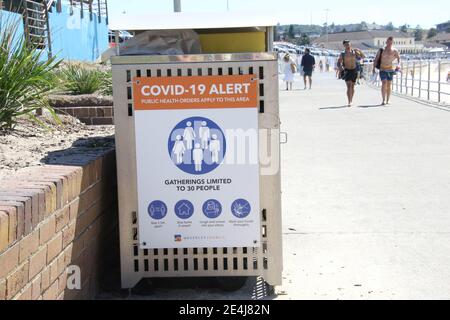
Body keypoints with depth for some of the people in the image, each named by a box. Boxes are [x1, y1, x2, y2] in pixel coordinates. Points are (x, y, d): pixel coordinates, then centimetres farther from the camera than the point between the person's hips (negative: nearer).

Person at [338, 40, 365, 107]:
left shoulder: (354, 52, 1)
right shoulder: (342, 54, -3)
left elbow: (363, 57, 4)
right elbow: (339, 63, -3)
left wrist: (360, 51, -13)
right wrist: (340, 67, -23)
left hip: (354, 70, 3)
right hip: (347, 71, -3)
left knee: (352, 86, 12)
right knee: (349, 86, -17)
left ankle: (351, 101, 30)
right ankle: (349, 102, -20)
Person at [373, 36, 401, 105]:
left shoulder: (395, 51, 2)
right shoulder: (381, 50, -3)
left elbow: (399, 58, 14)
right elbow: (376, 59, -1)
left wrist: (399, 65, -5)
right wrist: (374, 68, -10)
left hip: (391, 69, 2)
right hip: (383, 69, -2)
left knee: (389, 84, 5)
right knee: (384, 83, -16)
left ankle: (387, 100, 13)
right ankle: (384, 100, -20)